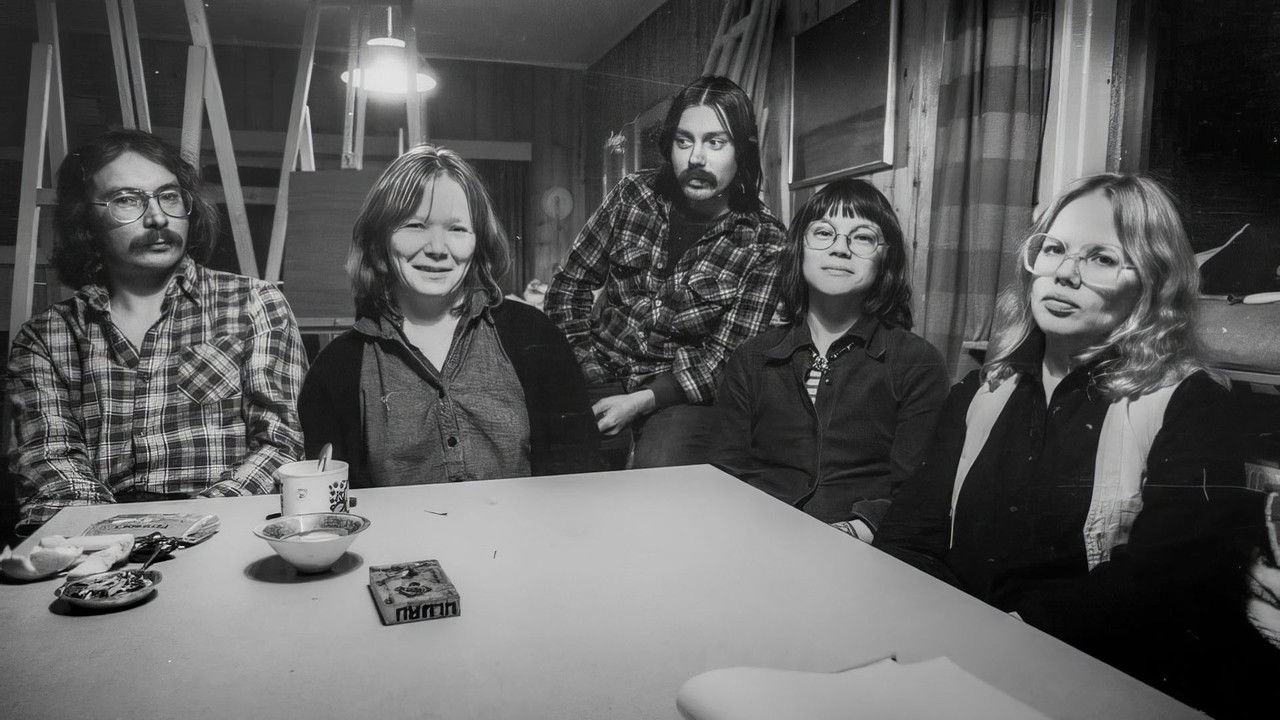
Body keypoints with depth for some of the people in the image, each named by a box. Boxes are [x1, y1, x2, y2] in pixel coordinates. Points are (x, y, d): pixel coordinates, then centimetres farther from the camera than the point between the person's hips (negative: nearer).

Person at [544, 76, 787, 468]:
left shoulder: (764, 242, -7)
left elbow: (725, 358, -9)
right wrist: (588, 374, -7)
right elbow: (570, 285, 7)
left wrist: (641, 402, -21)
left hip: (685, 394, -2)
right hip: (602, 374, 2)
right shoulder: (634, 195, 1)